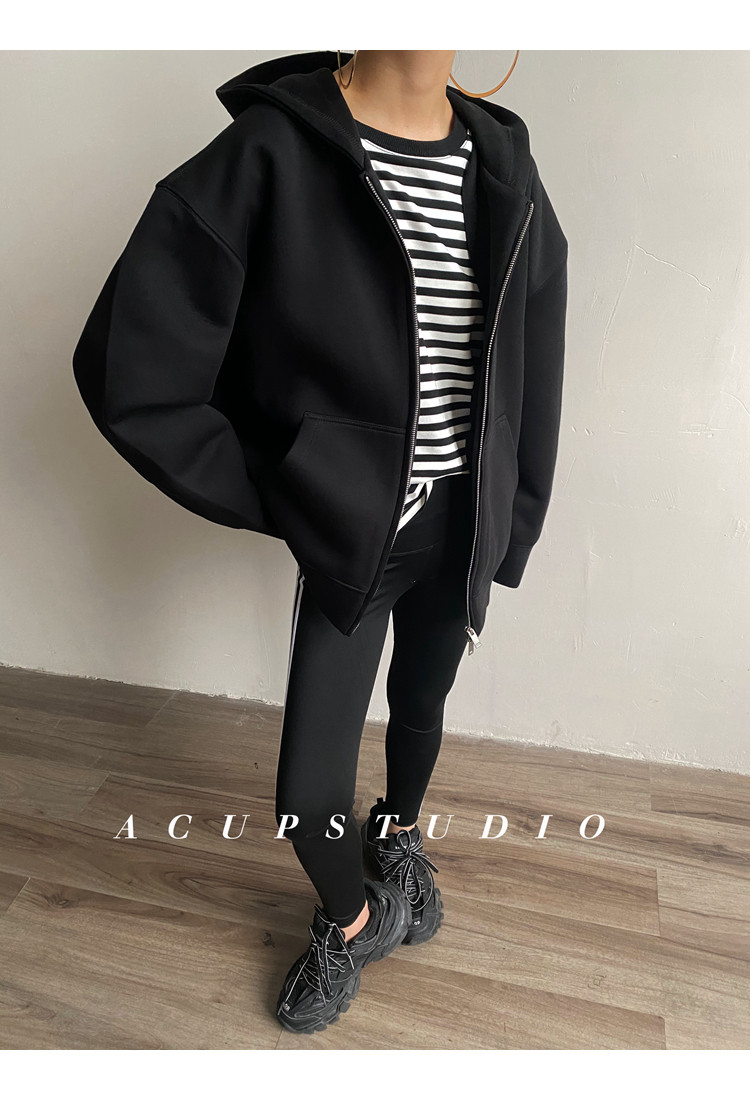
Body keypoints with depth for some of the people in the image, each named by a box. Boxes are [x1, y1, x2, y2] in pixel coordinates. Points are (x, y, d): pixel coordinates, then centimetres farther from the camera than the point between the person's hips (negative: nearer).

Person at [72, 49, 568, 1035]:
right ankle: (353, 920, 38)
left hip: (463, 529, 4)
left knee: (421, 708, 23)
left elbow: (531, 384, 5)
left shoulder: (505, 168, -1)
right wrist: (280, 502, -11)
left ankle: (399, 837, 57)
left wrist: (505, 542, 6)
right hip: (351, 538, -3)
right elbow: (130, 376, -17)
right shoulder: (272, 154, -15)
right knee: (309, 794, 2)